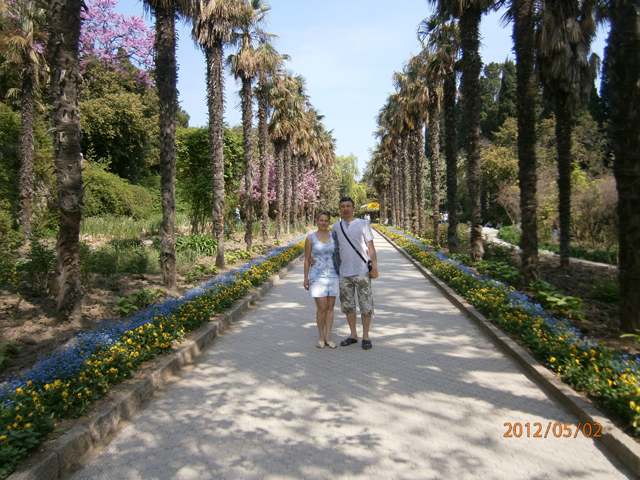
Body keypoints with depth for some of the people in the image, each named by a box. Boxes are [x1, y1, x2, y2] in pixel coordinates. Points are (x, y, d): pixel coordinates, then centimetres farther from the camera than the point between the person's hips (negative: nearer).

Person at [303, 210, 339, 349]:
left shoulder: (334, 237, 7)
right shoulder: (311, 238, 0)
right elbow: (307, 260, 3)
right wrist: (306, 279, 1)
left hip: (333, 276, 3)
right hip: (318, 277, -3)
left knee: (330, 307, 6)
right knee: (322, 308, -3)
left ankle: (328, 337, 16)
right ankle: (321, 337, 13)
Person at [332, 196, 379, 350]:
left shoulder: (363, 224, -1)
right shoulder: (336, 227, 8)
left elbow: (371, 247, -1)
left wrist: (375, 268, -7)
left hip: (362, 272, -4)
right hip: (344, 273, 4)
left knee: (366, 304, 0)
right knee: (347, 304, 10)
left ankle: (366, 337, 12)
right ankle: (353, 335, 23)